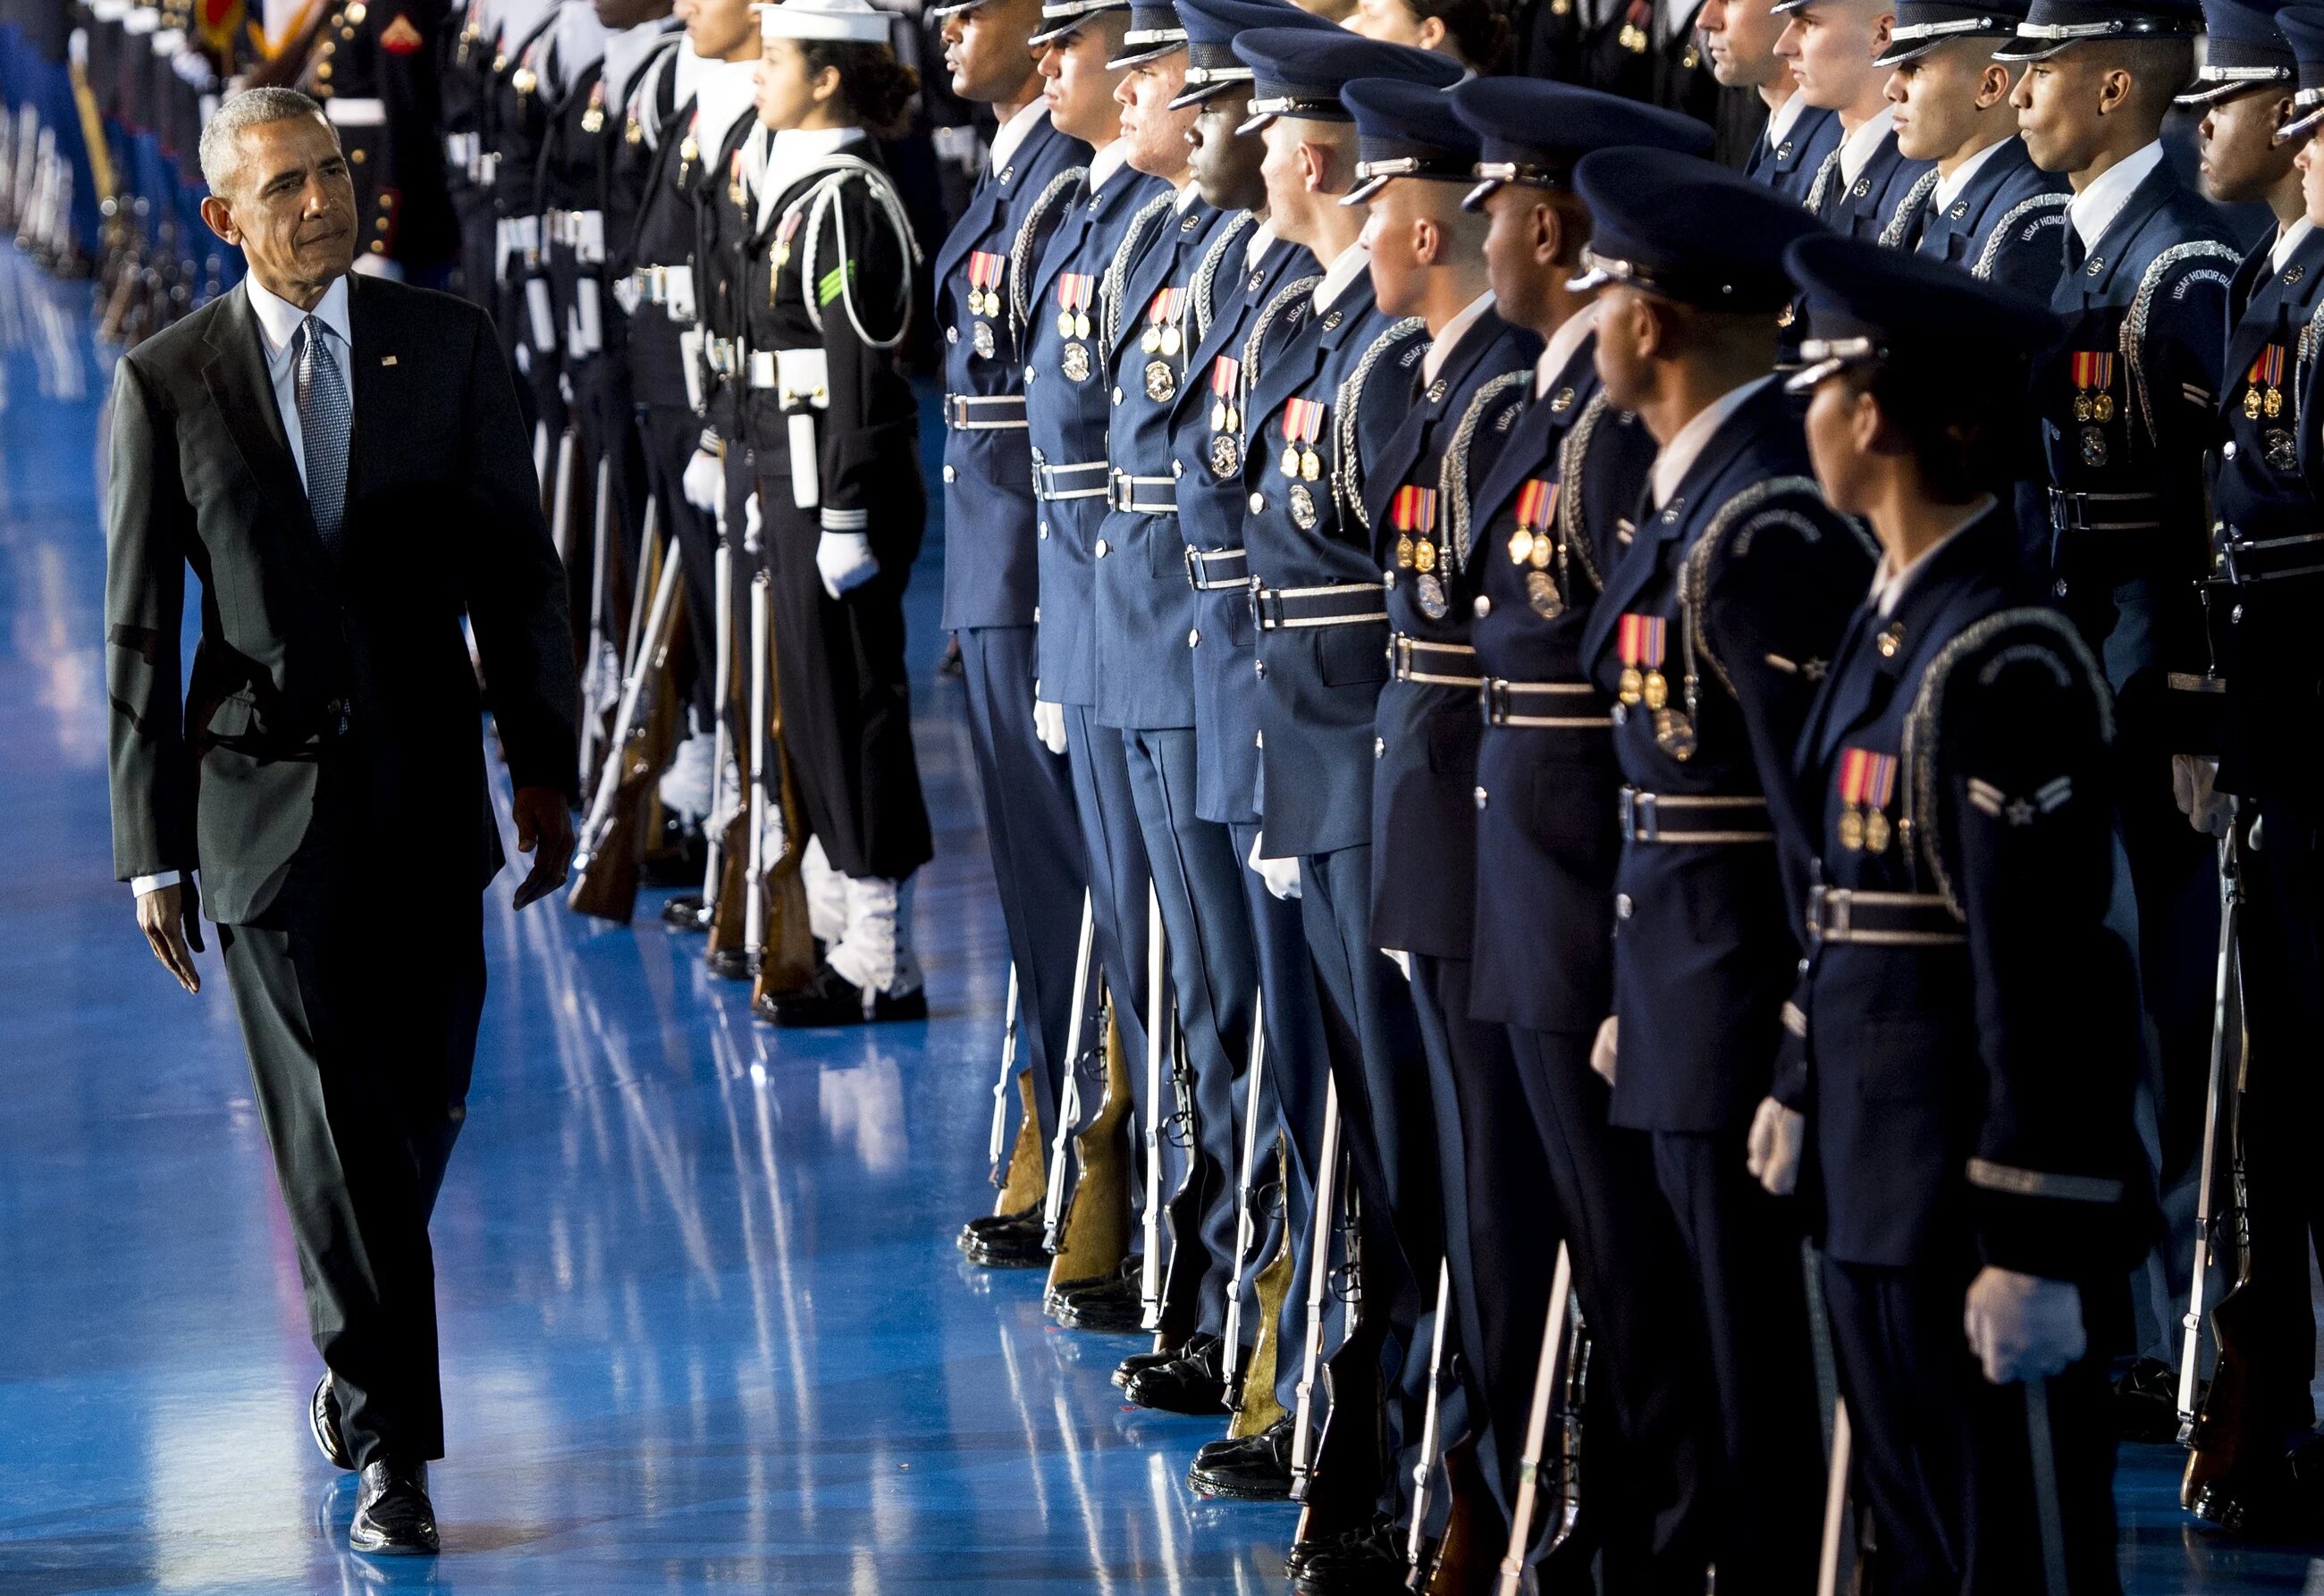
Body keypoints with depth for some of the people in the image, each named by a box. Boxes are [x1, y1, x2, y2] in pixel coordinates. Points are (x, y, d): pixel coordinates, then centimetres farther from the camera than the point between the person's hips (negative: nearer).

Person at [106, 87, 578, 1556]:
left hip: (427, 792, 2)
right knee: (334, 1132, -6)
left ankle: (361, 1350, 35)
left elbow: (518, 571, 7)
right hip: (266, 798, -2)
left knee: (422, 1110, 8)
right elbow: (143, 631, 2)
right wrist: (154, 847, 0)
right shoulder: (169, 385, -1)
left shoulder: (446, 347, 4)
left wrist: (546, 769, 1)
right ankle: (391, 1447, -2)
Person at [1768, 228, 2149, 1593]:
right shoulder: (1896, 619, 9)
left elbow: (2041, 971, -21)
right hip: (1879, 1174, 9)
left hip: (1983, 1193, -9)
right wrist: (1807, 1091, 21)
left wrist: (2036, 1249, -21)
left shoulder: (2002, 658, -20)